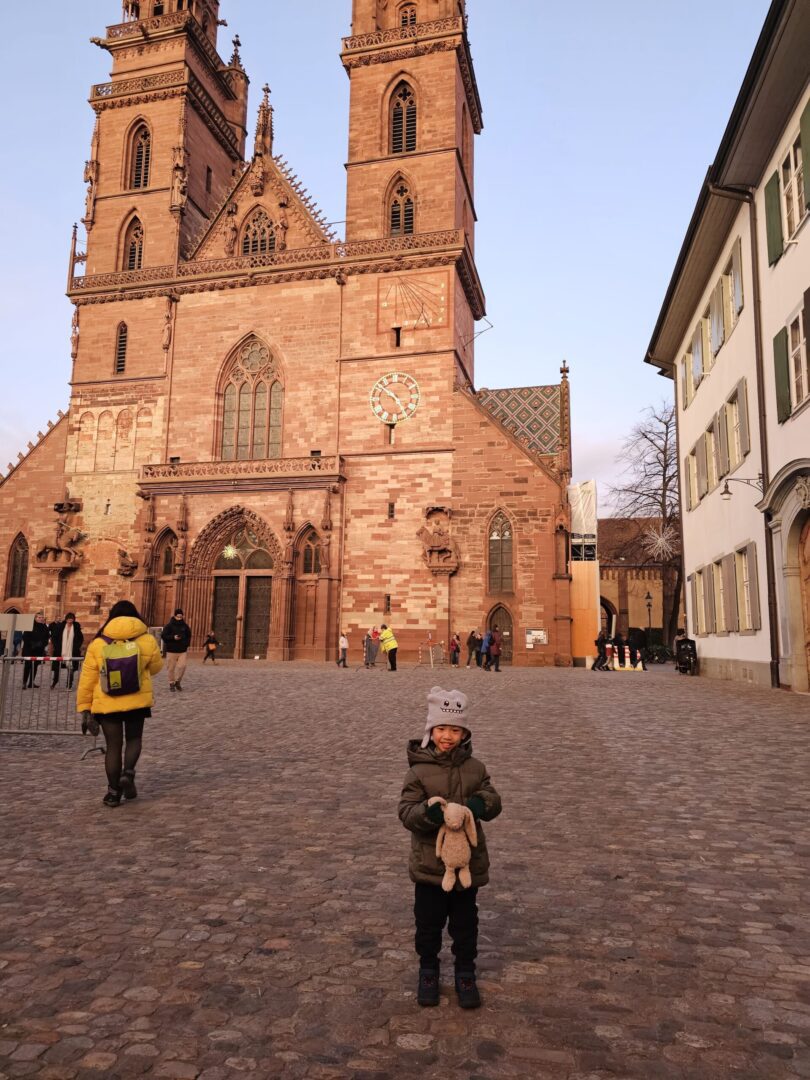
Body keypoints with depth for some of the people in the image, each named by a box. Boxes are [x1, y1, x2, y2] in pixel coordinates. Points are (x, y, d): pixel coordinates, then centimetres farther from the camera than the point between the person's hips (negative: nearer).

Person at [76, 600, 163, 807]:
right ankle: (128, 772, -3)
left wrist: (84, 708, 6)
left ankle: (114, 792, 16)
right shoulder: (147, 640, -1)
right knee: (134, 739, 20)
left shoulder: (98, 644, -2)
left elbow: (87, 679, 0)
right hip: (137, 701, 0)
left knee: (113, 746, 12)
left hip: (107, 703, 0)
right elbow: (156, 667, 13)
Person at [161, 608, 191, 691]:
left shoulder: (185, 626, 7)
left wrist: (186, 644, 5)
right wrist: (173, 637, -20)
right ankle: (171, 683, 16)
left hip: (182, 650, 2)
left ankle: (177, 681, 12)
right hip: (171, 650, -2)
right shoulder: (169, 625, -4)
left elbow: (189, 636, 20)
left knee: (182, 666, -8)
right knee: (171, 668, 1)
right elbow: (163, 635, -8)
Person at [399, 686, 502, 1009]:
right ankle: (428, 970, 37)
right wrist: (428, 813, -35)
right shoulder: (419, 771, -11)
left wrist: (482, 803, -25)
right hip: (429, 864, -2)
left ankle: (465, 973, 36)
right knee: (428, 922, 14)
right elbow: (406, 811, -14)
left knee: (465, 923, 16)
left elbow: (493, 801, -2)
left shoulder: (475, 768, -2)